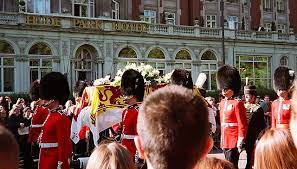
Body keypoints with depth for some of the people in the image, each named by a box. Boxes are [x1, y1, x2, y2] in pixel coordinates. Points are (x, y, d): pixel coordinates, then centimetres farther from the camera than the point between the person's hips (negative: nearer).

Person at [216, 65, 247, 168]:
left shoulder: (237, 104, -11)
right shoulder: (222, 103, 12)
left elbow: (242, 125, -13)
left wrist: (240, 142, -16)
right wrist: (222, 140, 17)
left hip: (233, 141, -8)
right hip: (225, 141, 8)